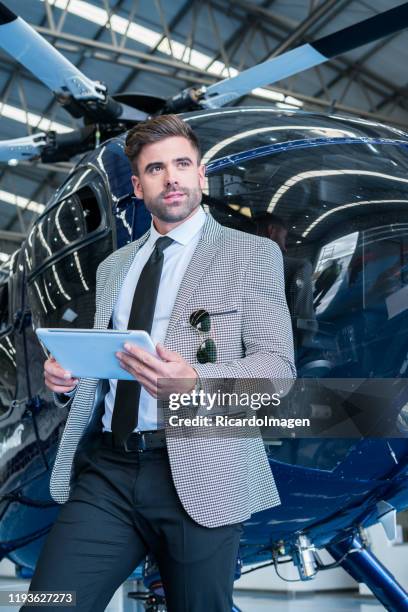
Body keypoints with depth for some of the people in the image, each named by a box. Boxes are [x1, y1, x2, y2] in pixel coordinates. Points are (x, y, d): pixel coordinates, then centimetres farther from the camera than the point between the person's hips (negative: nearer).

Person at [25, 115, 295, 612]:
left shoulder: (252, 255, 3)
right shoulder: (112, 267, 19)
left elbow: (278, 367, -5)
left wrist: (195, 382, -22)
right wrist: (66, 378, 2)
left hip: (199, 474, -4)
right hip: (106, 471, 4)